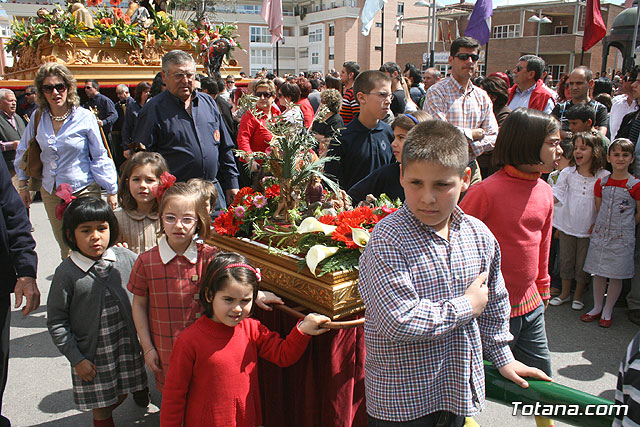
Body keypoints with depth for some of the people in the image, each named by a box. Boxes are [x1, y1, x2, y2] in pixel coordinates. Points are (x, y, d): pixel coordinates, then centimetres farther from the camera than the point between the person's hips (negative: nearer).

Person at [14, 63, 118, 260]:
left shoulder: (85, 117, -8)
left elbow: (99, 157, -4)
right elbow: (23, 152, 17)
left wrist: (111, 190, -5)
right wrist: (23, 185, 16)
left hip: (83, 190, -3)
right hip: (50, 192, 4)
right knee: (65, 247, 12)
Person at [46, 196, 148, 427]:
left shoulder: (126, 258, -8)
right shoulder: (66, 273, -13)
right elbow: (56, 321, -7)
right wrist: (76, 359, -8)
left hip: (127, 346, 2)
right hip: (92, 355, -2)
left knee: (121, 395, 19)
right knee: (102, 408, 12)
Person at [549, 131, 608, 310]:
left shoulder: (604, 177, -6)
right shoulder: (567, 173, -1)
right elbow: (557, 195, -1)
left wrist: (597, 224, -8)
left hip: (589, 228, -2)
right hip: (567, 226, 2)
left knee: (583, 263, 8)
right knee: (566, 259, 12)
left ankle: (578, 295, 27)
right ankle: (565, 293, 28)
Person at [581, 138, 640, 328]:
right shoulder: (601, 183, 4)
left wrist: (623, 226, 6)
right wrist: (601, 226, 4)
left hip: (622, 237, -3)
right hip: (600, 233, 3)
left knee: (616, 276, 4)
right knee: (598, 273, 10)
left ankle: (607, 311, 19)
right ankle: (597, 307, 24)